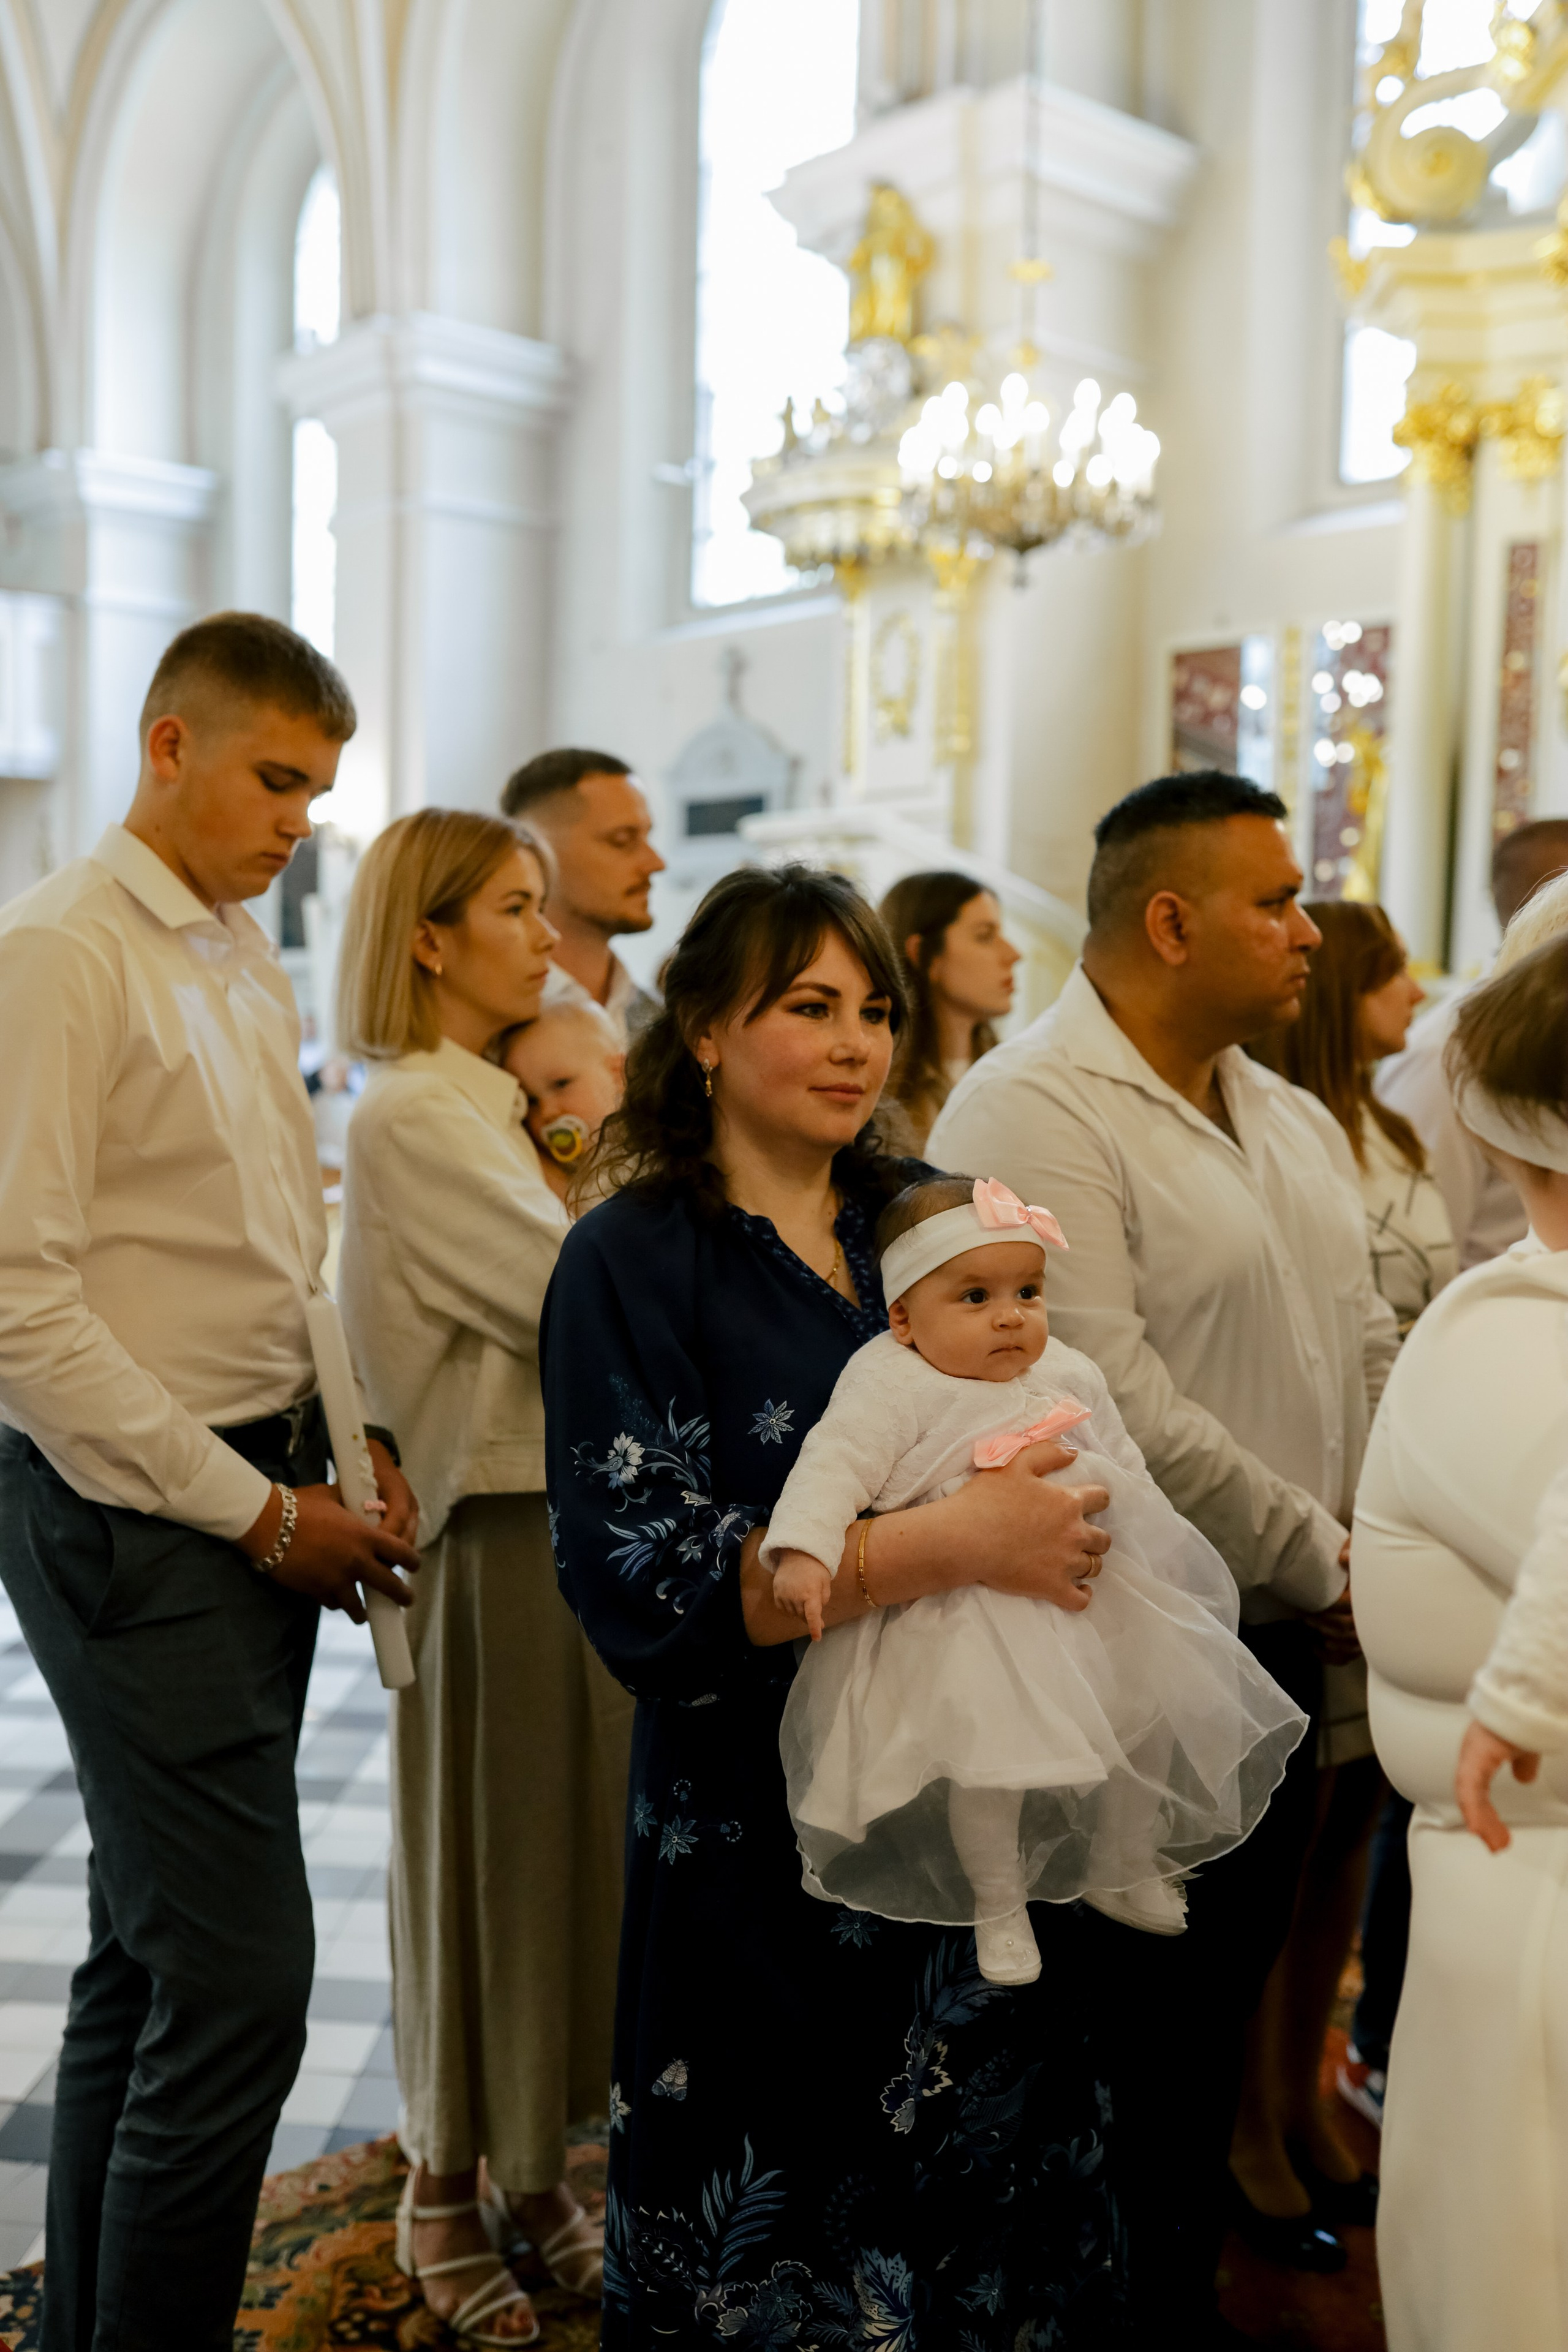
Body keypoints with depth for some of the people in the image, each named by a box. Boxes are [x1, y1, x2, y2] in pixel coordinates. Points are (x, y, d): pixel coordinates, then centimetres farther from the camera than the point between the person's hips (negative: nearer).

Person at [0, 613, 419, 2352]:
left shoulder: (249, 966, 14)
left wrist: (350, 1447, 3)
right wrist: (258, 1511, -14)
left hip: (262, 1498, 8)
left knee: (148, 1959, 17)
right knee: (237, 1982, -6)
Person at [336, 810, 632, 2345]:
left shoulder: (506, 1105, 13)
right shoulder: (412, 1117, -14)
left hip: (586, 1503, 8)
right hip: (499, 1524, -8)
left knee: (576, 1841, 16)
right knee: (487, 1854, 7)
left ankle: (533, 2169, 34)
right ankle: (446, 2191, 29)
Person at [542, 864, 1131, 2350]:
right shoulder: (635, 1259, -10)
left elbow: (1040, 1428, 15)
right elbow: (648, 1579, -18)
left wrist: (1058, 1527, -7)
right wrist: (954, 1541, -24)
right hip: (760, 1831, -4)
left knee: (995, 2216, 14)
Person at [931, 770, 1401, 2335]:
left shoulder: (1294, 1121, 11)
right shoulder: (1032, 1117, -18)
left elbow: (1368, 1348, 14)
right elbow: (1111, 1406, -23)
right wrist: (1318, 1559, -14)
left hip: (1284, 1638, 9)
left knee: (1230, 1986, 22)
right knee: (1133, 2014, 7)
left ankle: (1189, 2259, 45)